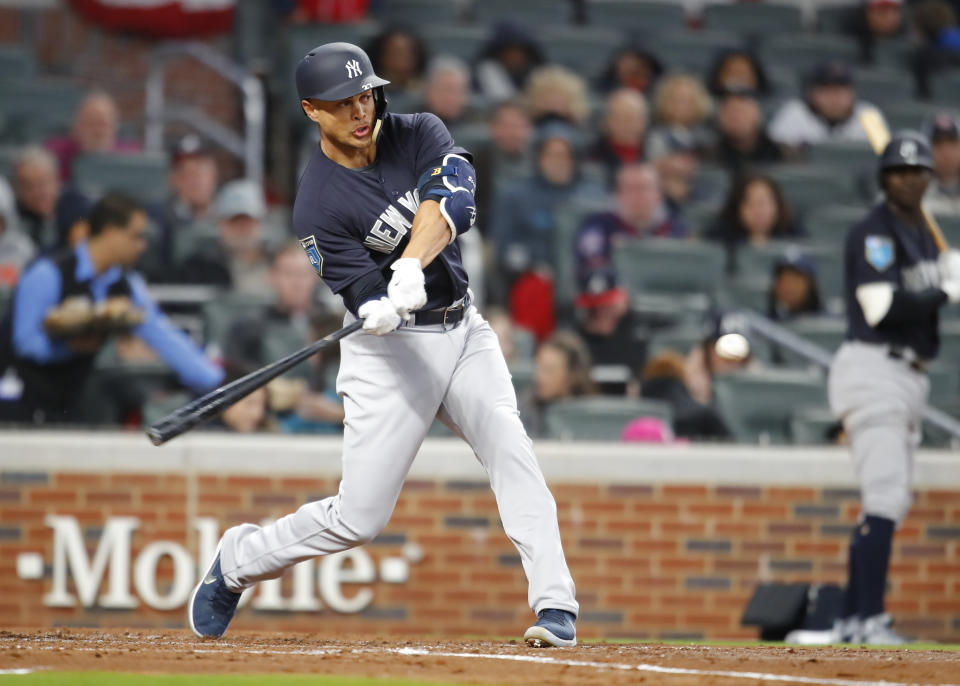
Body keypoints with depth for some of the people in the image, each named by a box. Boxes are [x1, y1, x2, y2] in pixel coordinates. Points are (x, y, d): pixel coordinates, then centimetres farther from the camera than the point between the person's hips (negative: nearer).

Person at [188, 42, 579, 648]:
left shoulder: (421, 136, -3)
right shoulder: (318, 206, -14)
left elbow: (449, 203, -23)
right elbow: (366, 296, -17)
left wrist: (410, 267, -40)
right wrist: (380, 310, -42)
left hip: (464, 331, 4)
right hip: (391, 349, -4)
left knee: (512, 454, -17)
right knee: (359, 518, -3)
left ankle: (556, 607, -18)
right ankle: (238, 561, 20)